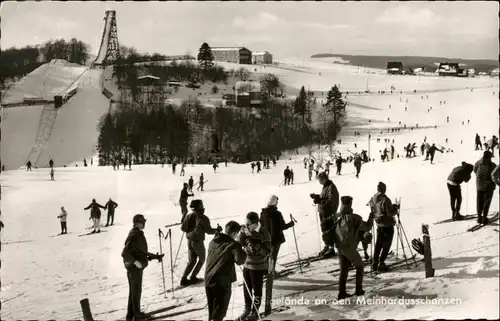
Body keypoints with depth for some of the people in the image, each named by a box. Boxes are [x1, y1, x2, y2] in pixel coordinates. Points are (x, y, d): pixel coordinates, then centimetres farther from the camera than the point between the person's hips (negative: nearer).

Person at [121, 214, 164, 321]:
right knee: (136, 291, 2)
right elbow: (125, 253, -27)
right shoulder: (134, 236, -21)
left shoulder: (138, 234, 10)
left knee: (133, 291, 16)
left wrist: (154, 256, 17)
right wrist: (136, 262, -27)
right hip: (134, 268, -10)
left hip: (135, 267, 10)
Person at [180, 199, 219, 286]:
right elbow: (209, 231, -15)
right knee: (201, 260, 16)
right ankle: (193, 277, 13)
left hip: (189, 241, 6)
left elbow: (183, 228, 4)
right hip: (198, 242, -6)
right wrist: (217, 230, 2)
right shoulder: (203, 218, -18)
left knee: (191, 261, 16)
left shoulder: (189, 216, 0)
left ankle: (184, 279, 7)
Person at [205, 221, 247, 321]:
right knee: (219, 312, 3)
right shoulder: (233, 244, -11)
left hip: (208, 280, 6)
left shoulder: (212, 242, 10)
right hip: (222, 281, -6)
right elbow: (240, 260, -17)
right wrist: (239, 247, -2)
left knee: (211, 311, 21)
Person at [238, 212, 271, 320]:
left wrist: (256, 246, -32)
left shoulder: (263, 233, -19)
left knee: (257, 290, 6)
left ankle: (255, 312, 20)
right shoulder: (245, 230, -4)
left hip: (258, 266, -5)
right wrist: (242, 235, -19)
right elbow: (239, 245, -2)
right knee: (246, 288, 17)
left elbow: (268, 251, -20)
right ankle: (247, 308, 36)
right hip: (246, 264, 5)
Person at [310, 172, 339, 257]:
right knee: (324, 230, 19)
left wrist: (319, 201, -27)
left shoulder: (331, 187, -19)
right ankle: (327, 246, 33)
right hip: (323, 211, 10)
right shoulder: (325, 186, 11)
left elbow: (331, 201, -26)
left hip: (329, 212, -10)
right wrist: (316, 196, 6)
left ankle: (331, 249, 7)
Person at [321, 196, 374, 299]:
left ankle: (342, 292, 11)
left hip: (340, 247, 6)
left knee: (344, 269, 14)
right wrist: (371, 218, 10)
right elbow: (366, 227, -6)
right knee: (360, 267, 15)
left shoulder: (337, 216, 2)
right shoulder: (353, 217, -16)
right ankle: (358, 290, 18)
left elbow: (324, 223, 6)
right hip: (350, 248, -6)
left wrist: (327, 234, 17)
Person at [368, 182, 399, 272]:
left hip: (379, 224, 7)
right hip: (388, 225, -7)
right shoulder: (385, 200, -22)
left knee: (378, 244, 16)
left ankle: (374, 262, 19)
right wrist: (396, 208, -2)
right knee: (386, 244, 2)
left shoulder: (373, 199, 0)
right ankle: (381, 263, -1)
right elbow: (391, 213, -21)